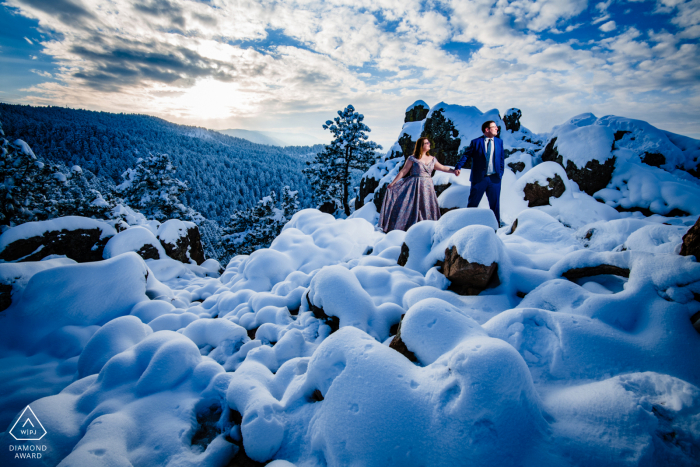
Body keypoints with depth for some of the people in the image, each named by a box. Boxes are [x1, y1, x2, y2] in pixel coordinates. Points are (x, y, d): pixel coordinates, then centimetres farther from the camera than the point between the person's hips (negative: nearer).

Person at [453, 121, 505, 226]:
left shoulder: (499, 142, 10)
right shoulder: (476, 142, -1)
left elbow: (502, 159, 12)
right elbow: (466, 155, -4)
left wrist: (500, 174, 5)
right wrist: (458, 167, -18)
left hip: (494, 178, 3)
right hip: (479, 178, -3)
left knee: (495, 203, 9)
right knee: (473, 203, 3)